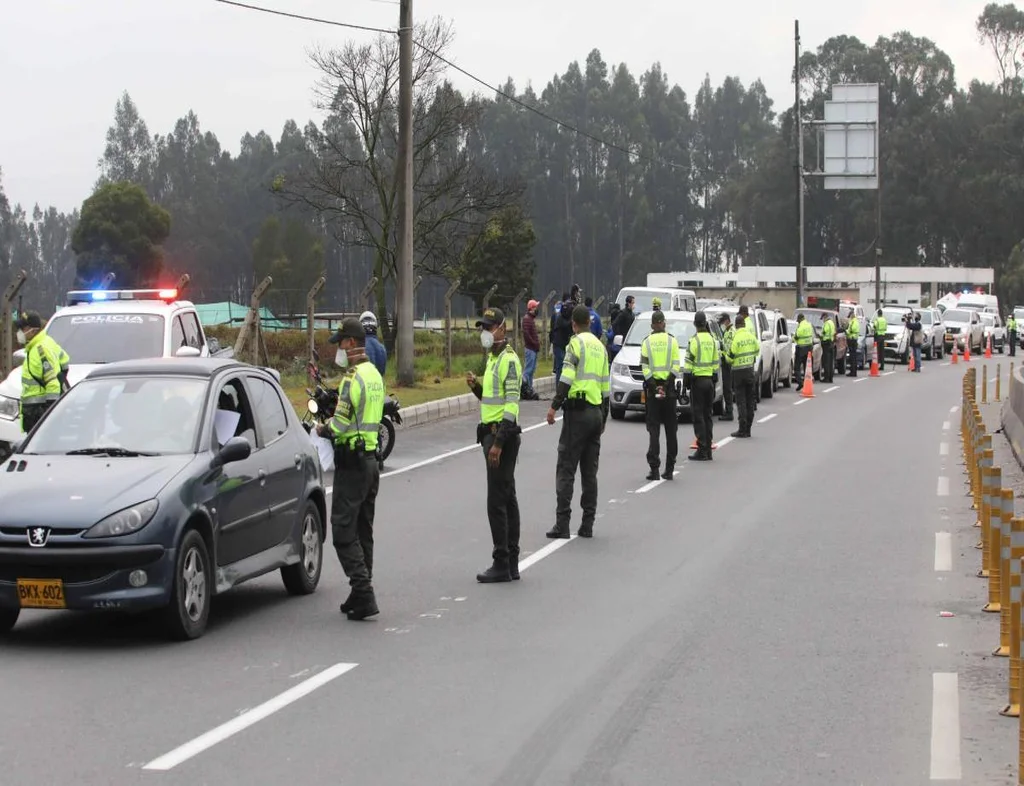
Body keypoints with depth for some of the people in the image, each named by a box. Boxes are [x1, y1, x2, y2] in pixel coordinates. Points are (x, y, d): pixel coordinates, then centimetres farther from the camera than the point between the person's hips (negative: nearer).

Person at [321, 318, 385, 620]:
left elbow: (341, 423, -21)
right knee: (363, 530, 14)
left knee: (344, 530, -7)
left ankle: (363, 592, -14)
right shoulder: (375, 374, 13)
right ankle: (362, 594, 17)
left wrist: (323, 429, -1)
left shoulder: (353, 377, -17)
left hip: (352, 461, -9)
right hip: (372, 457, 9)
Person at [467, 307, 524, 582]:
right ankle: (512, 564, 15)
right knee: (507, 499, 11)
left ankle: (501, 565, -5)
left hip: (502, 435, -10)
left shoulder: (508, 360, -15)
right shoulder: (494, 358, 16)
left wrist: (498, 443, -24)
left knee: (497, 501, -8)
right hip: (493, 433, 10)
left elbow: (511, 405, -21)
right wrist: (476, 386, 5)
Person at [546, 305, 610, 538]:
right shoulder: (600, 346, 16)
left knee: (566, 469, -6)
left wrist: (554, 406, -19)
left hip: (577, 410, -7)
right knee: (590, 471, 10)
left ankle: (562, 523, -11)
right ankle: (587, 524, 10)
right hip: (596, 412, 7)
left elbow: (567, 377, -18)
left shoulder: (576, 343, -6)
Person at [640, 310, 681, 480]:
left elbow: (644, 367, -6)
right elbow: (676, 366, -6)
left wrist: (653, 385, -9)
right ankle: (669, 469, 7)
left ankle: (654, 468, -10)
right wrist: (667, 383, -8)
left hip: (652, 387, 0)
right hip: (669, 389, 0)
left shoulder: (647, 342, 2)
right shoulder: (672, 341, 2)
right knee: (671, 430, 7)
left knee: (653, 429, 0)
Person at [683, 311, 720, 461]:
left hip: (697, 380, -6)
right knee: (707, 415, 11)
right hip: (709, 380, 7)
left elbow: (689, 363, -14)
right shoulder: (712, 340, 9)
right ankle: (708, 450, 13)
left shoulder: (694, 340, -12)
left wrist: (686, 381, -8)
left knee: (698, 416, -5)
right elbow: (716, 362, 13)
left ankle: (702, 451, -8)